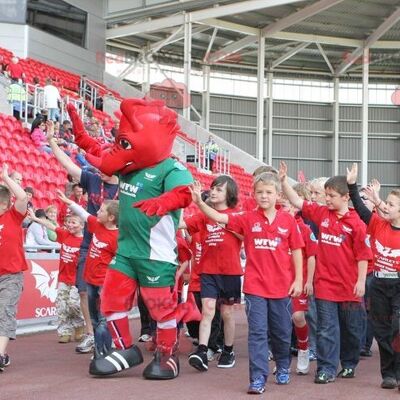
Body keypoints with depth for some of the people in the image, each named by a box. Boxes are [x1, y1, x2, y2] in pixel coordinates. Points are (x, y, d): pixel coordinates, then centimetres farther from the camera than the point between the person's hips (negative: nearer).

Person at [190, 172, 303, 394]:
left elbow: (296, 251, 3)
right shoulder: (248, 218, -3)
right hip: (255, 286, -1)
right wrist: (199, 202, -28)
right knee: (257, 333, -2)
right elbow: (220, 217, -13)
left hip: (282, 286, 1)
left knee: (282, 332, 15)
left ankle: (283, 367, 38)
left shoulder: (287, 220, -2)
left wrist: (298, 280, 0)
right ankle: (258, 378, 1)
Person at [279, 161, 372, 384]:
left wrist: (361, 281, -11)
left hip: (349, 286, -2)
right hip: (325, 283, 2)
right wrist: (284, 180, -2)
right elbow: (297, 202, 6)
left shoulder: (356, 223, -9)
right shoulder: (321, 213, 3)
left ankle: (349, 364, 32)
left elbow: (363, 255, -8)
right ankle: (327, 369, 6)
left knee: (351, 328, 14)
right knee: (327, 328, 1)